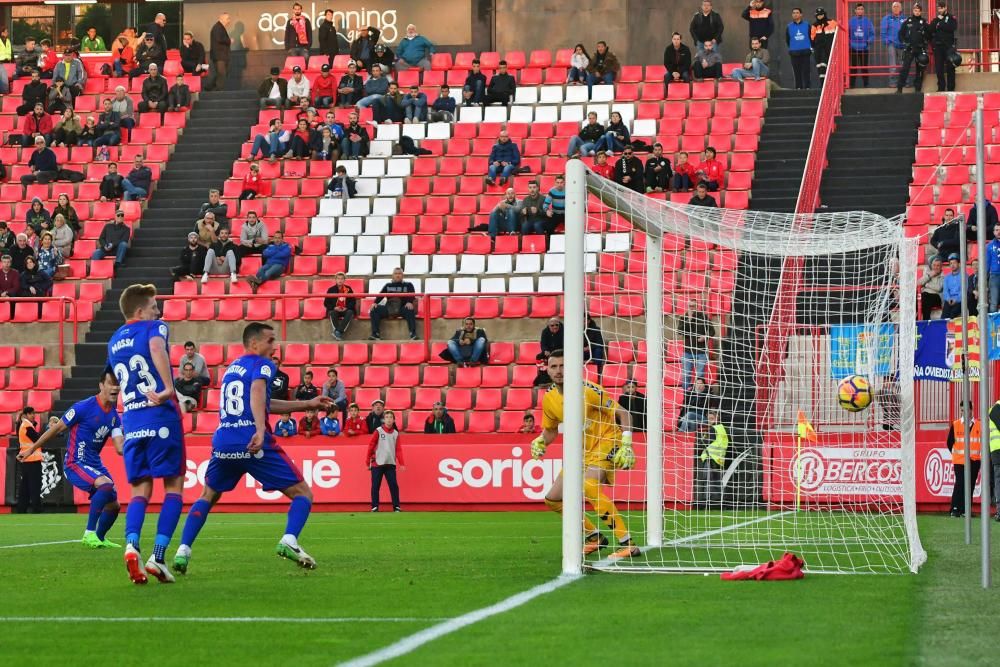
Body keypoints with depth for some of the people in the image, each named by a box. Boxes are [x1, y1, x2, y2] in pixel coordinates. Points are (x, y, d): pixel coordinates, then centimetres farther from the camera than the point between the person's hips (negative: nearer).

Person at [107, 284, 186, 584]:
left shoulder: (114, 342, 18)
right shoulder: (155, 327, -1)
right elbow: (157, 348, -25)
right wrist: (168, 388, -26)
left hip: (131, 421, 5)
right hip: (161, 418, -5)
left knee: (140, 489, 8)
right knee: (173, 486, 3)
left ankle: (131, 545, -19)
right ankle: (158, 556, -10)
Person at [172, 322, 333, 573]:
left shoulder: (232, 367, 25)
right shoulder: (262, 364, 1)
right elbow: (257, 391, -22)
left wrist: (308, 405, 33)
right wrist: (261, 430, -36)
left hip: (223, 444, 6)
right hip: (255, 445, -6)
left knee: (208, 497, 26)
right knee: (303, 494, 2)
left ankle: (183, 551, 10)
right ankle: (289, 540, -24)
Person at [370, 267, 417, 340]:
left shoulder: (408, 285, 14)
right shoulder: (388, 285, 22)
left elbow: (412, 295, -2)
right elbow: (381, 295, 11)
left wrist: (409, 302, -25)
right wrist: (375, 303, -10)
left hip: (403, 308, -3)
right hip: (389, 308, 3)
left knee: (410, 310, -36)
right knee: (374, 310, -19)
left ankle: (413, 334, -40)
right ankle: (375, 334, -27)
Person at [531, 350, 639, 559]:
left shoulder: (588, 390, -20)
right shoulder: (549, 399, 0)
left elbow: (623, 414, -15)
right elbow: (550, 431, 17)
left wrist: (626, 445, -26)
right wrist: (540, 441, -6)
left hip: (606, 442, -8)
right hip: (581, 451, 8)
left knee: (588, 487, -34)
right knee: (553, 499, 5)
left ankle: (627, 544, -33)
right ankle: (594, 538, 23)